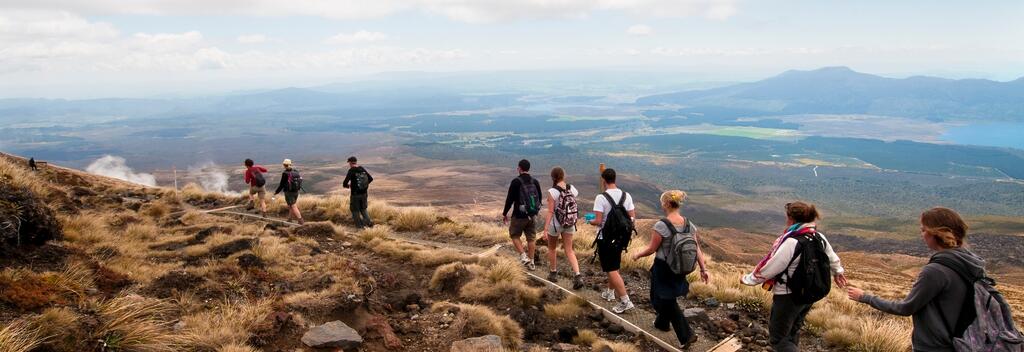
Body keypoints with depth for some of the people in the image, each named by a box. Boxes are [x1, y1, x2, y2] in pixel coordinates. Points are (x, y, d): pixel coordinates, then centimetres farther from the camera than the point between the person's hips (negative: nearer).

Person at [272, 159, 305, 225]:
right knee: (291, 206, 22)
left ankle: (301, 221, -11)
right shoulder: (296, 172, 2)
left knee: (294, 207, -4)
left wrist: (276, 192, -2)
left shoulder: (285, 174, -17)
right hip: (296, 191, 7)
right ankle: (289, 219, 34)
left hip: (289, 192, -7)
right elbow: (299, 181, 10)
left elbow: (282, 184, -14)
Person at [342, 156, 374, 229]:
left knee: (355, 210, 14)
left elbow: (344, 184, -18)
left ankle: (359, 226, 16)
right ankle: (368, 222, 6)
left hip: (355, 195, -5)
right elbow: (371, 179, 9)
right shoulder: (362, 169, 1)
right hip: (364, 194, 5)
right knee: (363, 209, 22)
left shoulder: (351, 171, -15)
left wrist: (348, 186, 4)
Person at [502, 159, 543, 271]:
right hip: (533, 215, 5)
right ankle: (531, 262, 16)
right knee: (531, 238, 12)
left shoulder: (516, 182, -12)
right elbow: (539, 199, 12)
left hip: (519, 215, -5)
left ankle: (523, 256, -3)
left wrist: (504, 213, -1)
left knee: (514, 235, 12)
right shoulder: (535, 182, 5)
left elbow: (510, 199, -11)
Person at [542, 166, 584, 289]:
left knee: (552, 248, 20)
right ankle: (577, 276, -8)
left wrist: (545, 229, -17)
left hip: (555, 224, -4)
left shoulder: (552, 192, -17)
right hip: (569, 224, 4)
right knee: (569, 251, 8)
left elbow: (550, 212, -19)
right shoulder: (572, 188, -3)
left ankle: (553, 273, 32)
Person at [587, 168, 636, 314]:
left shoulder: (601, 198, -18)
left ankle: (625, 301, -6)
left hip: (605, 238, -6)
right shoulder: (626, 196, -1)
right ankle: (610, 292, 39)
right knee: (614, 267, 24)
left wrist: (591, 221, 1)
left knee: (612, 270, -2)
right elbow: (632, 218, 2)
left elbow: (598, 221, -21)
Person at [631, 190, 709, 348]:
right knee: (667, 296, 27)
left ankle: (686, 335, 3)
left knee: (667, 300, 8)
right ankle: (662, 322, 46)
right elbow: (697, 248, -4)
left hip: (663, 268, -6)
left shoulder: (661, 225, -23)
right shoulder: (689, 225, -5)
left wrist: (637, 255, 2)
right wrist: (703, 268, 2)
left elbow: (652, 249, -15)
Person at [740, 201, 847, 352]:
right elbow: (833, 258, 16)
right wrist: (838, 272, 38)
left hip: (788, 297, -8)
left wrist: (749, 279, -7)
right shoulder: (820, 237, -2)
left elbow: (770, 267, -22)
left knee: (777, 338, 4)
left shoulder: (791, 242, -27)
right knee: (792, 332, 26)